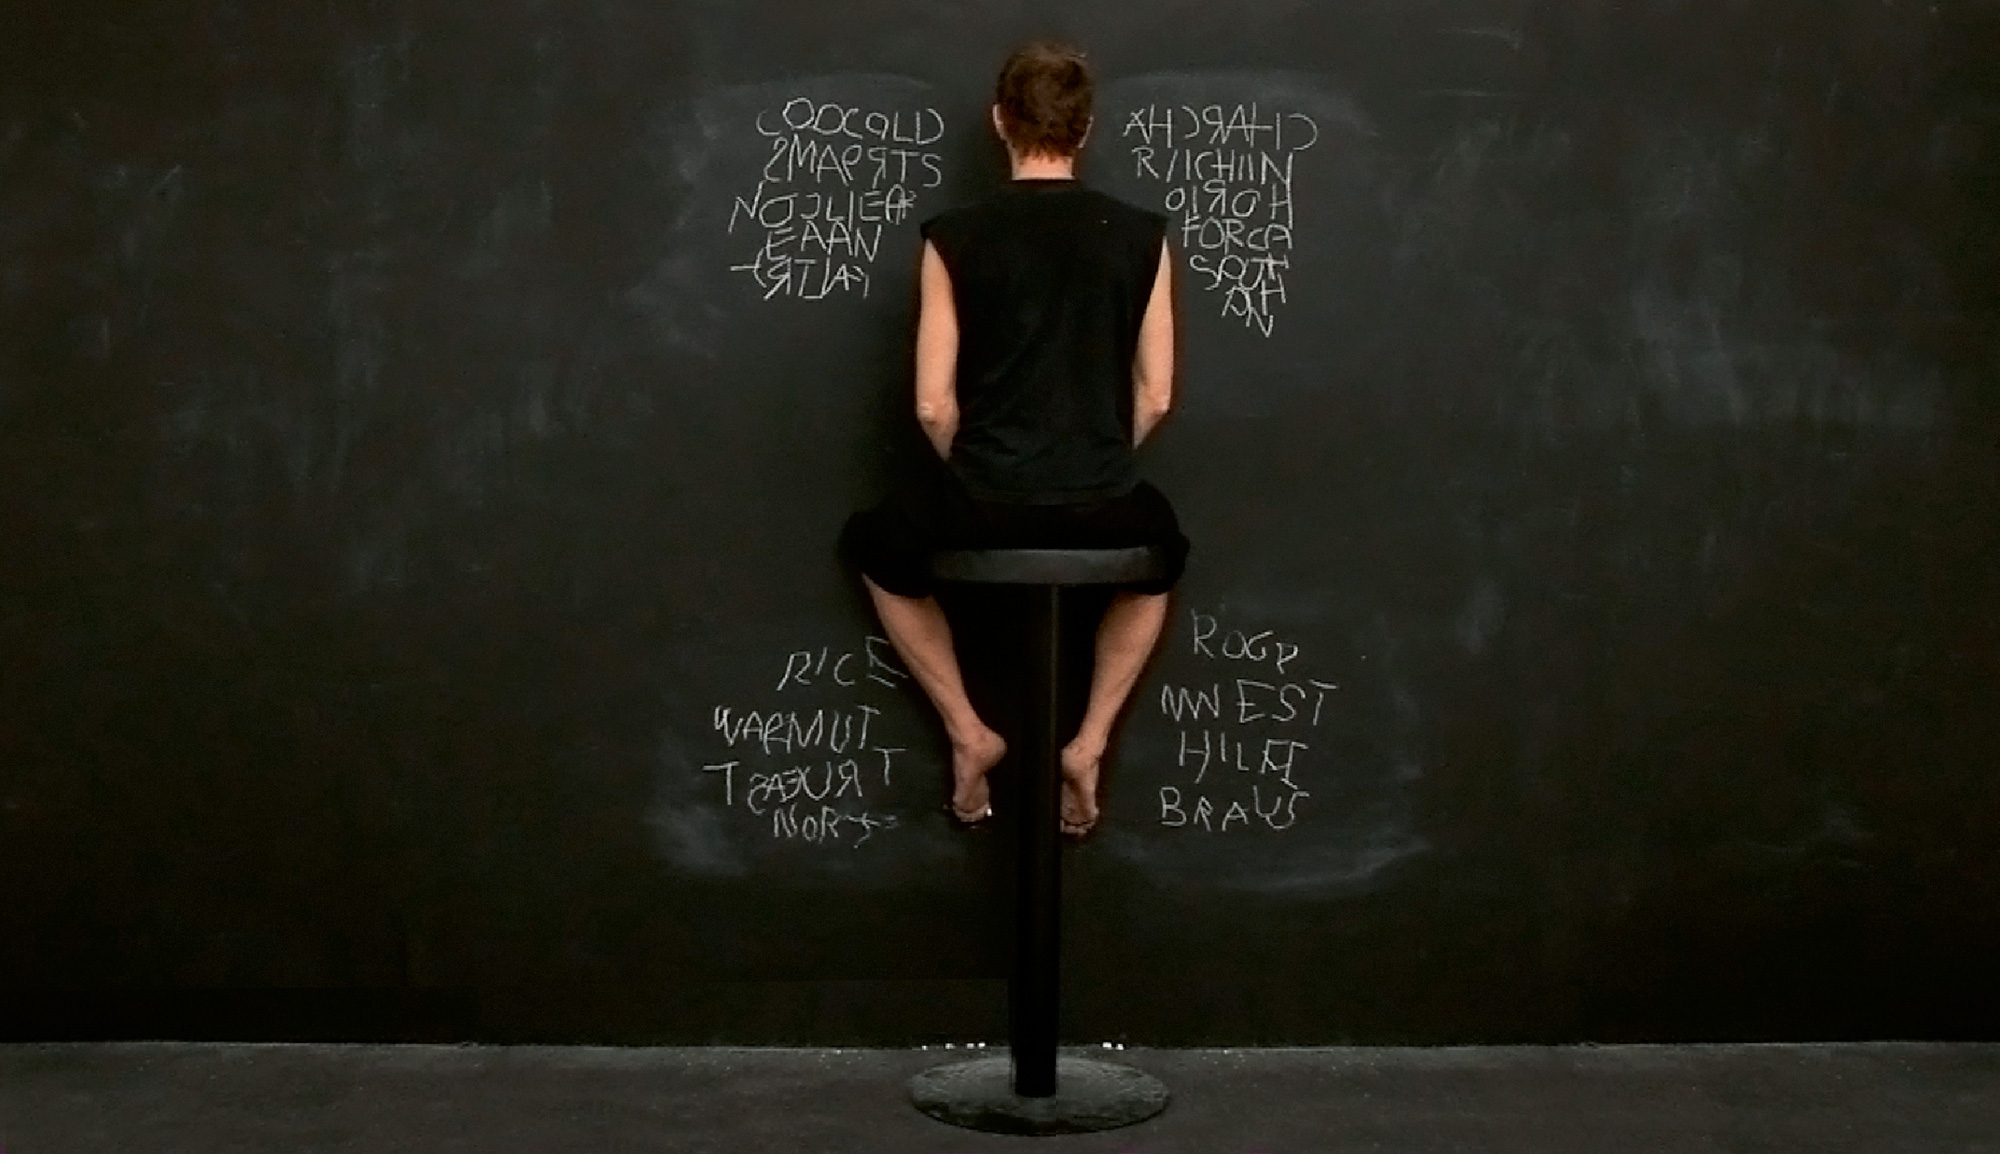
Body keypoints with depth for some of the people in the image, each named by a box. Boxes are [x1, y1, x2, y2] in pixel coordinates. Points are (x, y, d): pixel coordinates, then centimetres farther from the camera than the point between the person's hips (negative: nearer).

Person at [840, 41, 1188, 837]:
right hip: (1105, 513, 2)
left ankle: (969, 734, 24)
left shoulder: (954, 238, -4)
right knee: (1162, 555, 38)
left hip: (984, 512, -2)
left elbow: (934, 404, -3)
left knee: (875, 545, 31)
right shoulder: (1142, 236, 0)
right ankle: (1089, 744, 26)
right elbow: (1155, 396, 5)